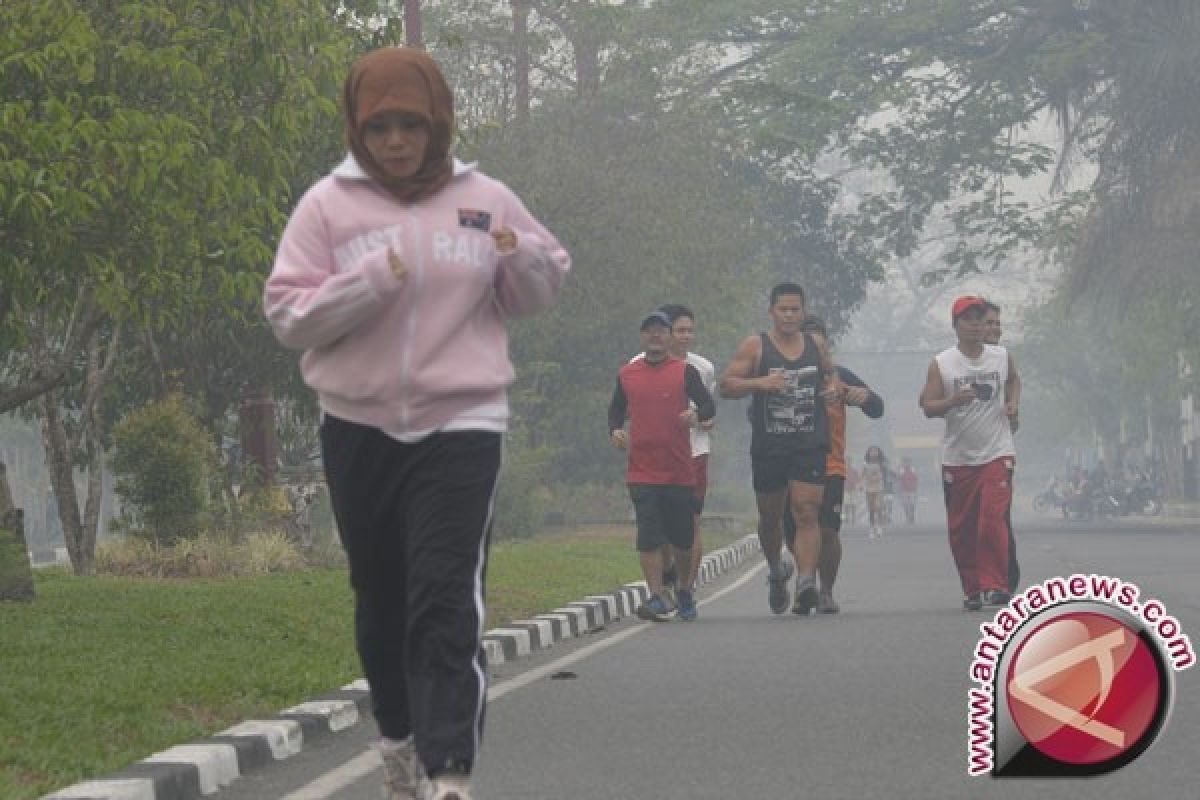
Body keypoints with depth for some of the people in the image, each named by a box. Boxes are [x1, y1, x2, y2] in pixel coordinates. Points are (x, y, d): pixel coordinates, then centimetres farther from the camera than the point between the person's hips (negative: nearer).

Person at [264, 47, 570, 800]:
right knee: (382, 600, 15)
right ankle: (401, 739, 34)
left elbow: (541, 290, 15)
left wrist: (524, 258, -8)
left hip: (461, 425, -2)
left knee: (448, 603, -13)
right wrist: (370, 283, -19)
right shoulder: (329, 204, -1)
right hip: (359, 427, 2)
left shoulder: (486, 201, 3)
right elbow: (287, 314, -5)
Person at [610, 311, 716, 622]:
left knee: (682, 538, 8)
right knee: (648, 536, -10)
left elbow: (709, 405, -1)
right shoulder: (627, 374, 8)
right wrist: (615, 430, 1)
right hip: (641, 471, 1)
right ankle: (656, 598, -9)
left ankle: (684, 592, 30)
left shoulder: (684, 371, 2)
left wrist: (697, 414, -23)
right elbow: (616, 408, 21)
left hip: (679, 471, -1)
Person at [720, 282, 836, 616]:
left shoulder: (817, 344, 9)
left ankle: (806, 580, -24)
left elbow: (828, 373, 28)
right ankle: (776, 570, 39)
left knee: (807, 514, -14)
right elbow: (726, 385, -5)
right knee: (770, 517, 13)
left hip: (811, 445, 0)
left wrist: (832, 386, 5)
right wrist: (759, 382, -21)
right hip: (768, 447, 0)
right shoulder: (754, 347, -1)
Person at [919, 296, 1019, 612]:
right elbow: (928, 406, -4)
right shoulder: (941, 364, -2)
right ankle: (971, 589, 16)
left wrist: (1013, 402, 9)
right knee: (961, 529, 4)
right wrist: (953, 401, -23)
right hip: (957, 456, 0)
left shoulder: (1002, 357, 6)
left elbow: (1013, 380, 27)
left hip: (996, 452, 0)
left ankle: (996, 585, -12)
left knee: (993, 520, -16)